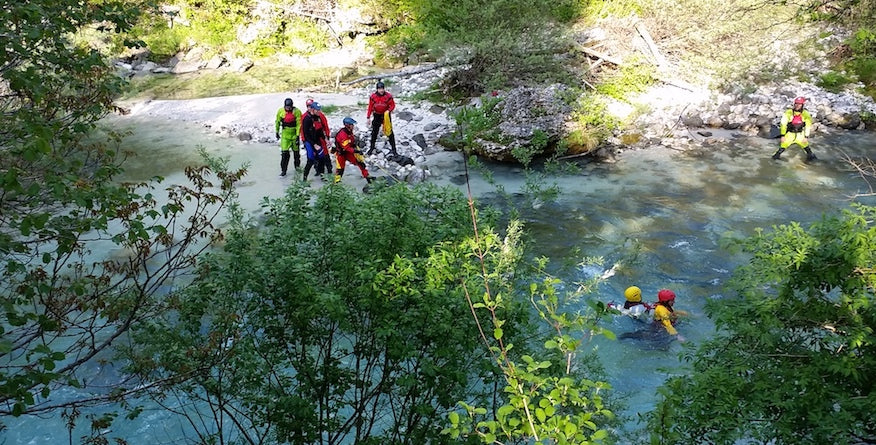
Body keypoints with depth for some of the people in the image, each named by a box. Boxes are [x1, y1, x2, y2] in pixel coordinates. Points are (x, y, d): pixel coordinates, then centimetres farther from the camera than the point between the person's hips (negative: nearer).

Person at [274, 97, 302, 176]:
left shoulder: (297, 111, -13)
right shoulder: (280, 111, -6)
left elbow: (299, 124, -12)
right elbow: (277, 122, 9)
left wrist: (298, 135, -16)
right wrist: (277, 132, 15)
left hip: (294, 134, 0)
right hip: (285, 135, 0)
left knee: (296, 151, 14)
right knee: (284, 152, -8)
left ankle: (297, 166, 37)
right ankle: (283, 170, 0)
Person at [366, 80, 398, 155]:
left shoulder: (388, 96, -14)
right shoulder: (373, 96, -11)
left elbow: (392, 105, -3)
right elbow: (370, 107, -3)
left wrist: (389, 110, -22)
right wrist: (368, 117, -2)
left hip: (386, 115, -1)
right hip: (377, 116, 1)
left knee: (389, 132, -1)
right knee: (374, 132, 10)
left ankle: (393, 148, 6)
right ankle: (372, 148, 25)